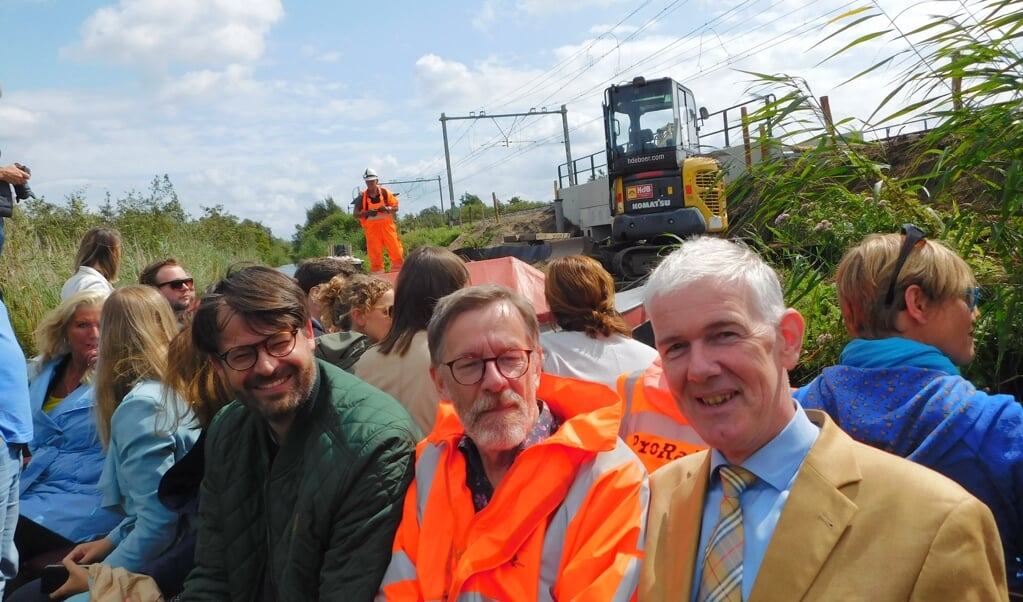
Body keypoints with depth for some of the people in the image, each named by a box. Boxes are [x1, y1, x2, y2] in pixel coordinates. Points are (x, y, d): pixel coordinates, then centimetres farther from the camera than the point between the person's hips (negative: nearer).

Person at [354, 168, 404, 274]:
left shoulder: (385, 192, 0)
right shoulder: (362, 197, -1)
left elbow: (396, 207, 4)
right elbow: (355, 214, -1)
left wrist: (387, 208, -17)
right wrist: (367, 213, -19)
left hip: (387, 227, 1)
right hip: (372, 229, 0)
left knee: (397, 253, -1)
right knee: (375, 257, 1)